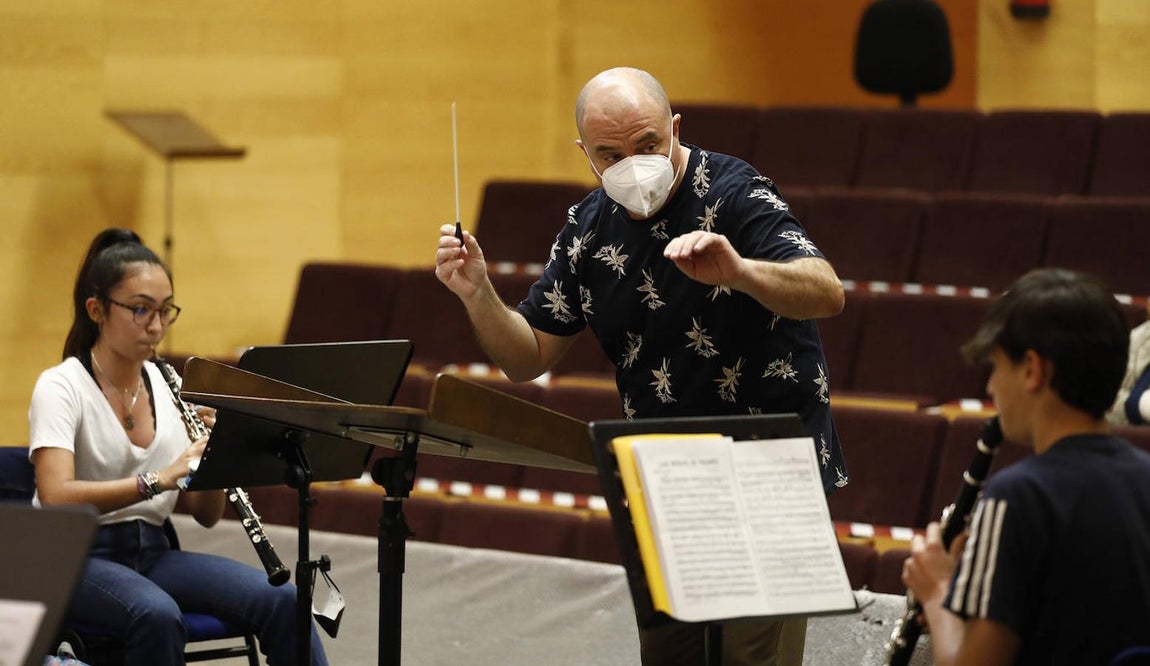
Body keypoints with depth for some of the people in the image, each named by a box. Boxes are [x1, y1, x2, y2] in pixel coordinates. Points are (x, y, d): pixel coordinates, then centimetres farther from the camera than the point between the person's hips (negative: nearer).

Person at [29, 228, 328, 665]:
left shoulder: (166, 385, 7)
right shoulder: (61, 387, -10)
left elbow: (207, 516, 7)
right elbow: (55, 497, -28)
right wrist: (158, 479, -37)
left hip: (150, 551, 6)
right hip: (73, 557, -6)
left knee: (282, 601, -17)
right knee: (158, 615, -37)